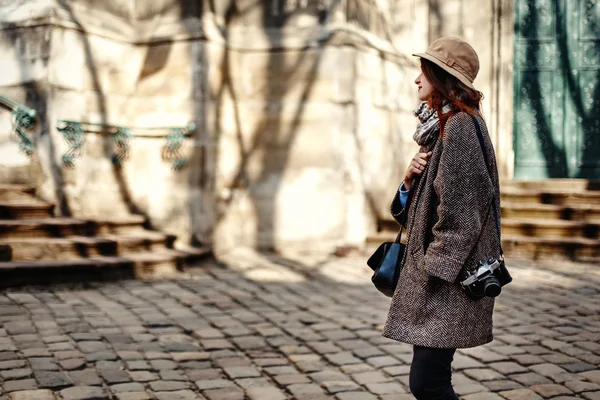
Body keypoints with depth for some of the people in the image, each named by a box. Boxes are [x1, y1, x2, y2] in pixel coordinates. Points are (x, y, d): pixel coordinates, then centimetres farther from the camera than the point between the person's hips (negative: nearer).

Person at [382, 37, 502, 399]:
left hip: (451, 278, -10)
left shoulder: (459, 126, -13)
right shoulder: (441, 126, 17)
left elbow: (461, 208, -19)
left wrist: (436, 268, -19)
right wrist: (411, 177, -1)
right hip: (433, 273, 10)